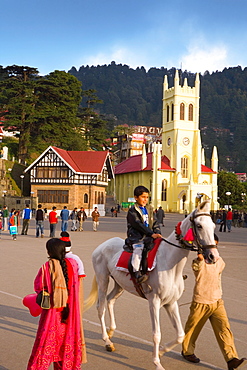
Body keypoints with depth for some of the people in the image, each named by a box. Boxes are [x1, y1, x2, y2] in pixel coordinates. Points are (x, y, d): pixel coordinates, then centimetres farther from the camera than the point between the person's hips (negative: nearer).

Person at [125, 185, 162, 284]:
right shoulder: (133, 210, -2)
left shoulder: (150, 209, 20)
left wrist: (157, 233, -4)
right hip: (137, 237, -6)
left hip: (149, 238, 7)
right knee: (138, 249, -31)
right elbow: (138, 224, -14)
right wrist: (152, 233, -21)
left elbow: (155, 223, 16)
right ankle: (137, 273, -38)